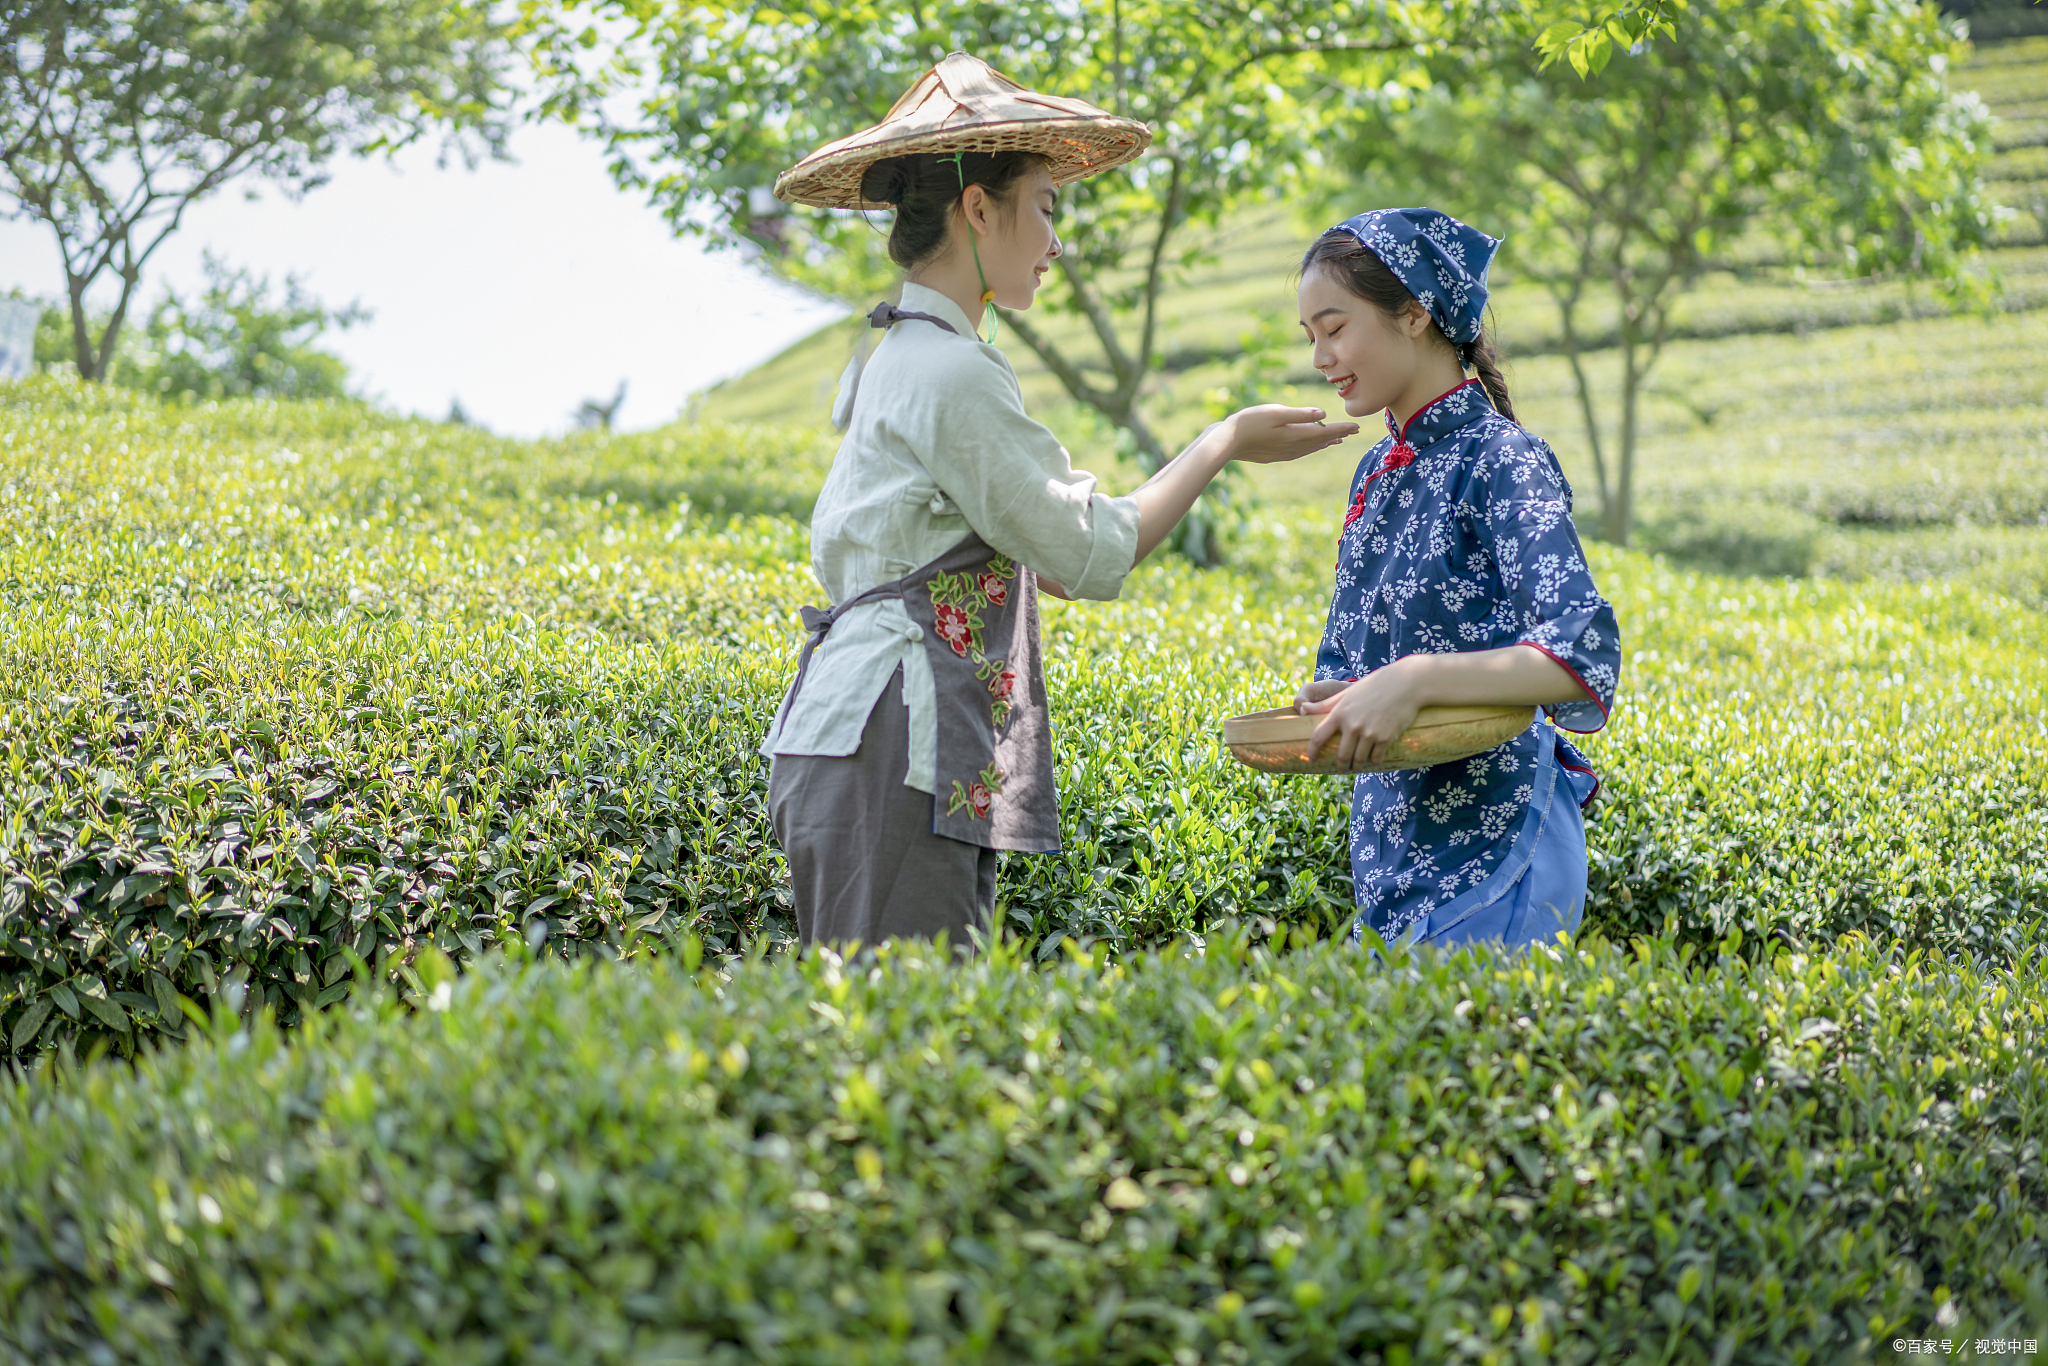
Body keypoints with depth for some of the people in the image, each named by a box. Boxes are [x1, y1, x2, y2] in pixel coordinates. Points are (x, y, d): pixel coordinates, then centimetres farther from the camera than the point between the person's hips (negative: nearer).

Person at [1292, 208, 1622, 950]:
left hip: (1494, 841, -8)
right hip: (1392, 842, 8)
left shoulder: (1500, 462, -12)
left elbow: (1587, 657, -23)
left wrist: (1416, 680, -32)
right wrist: (1330, 697, -4)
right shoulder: (1378, 472, 12)